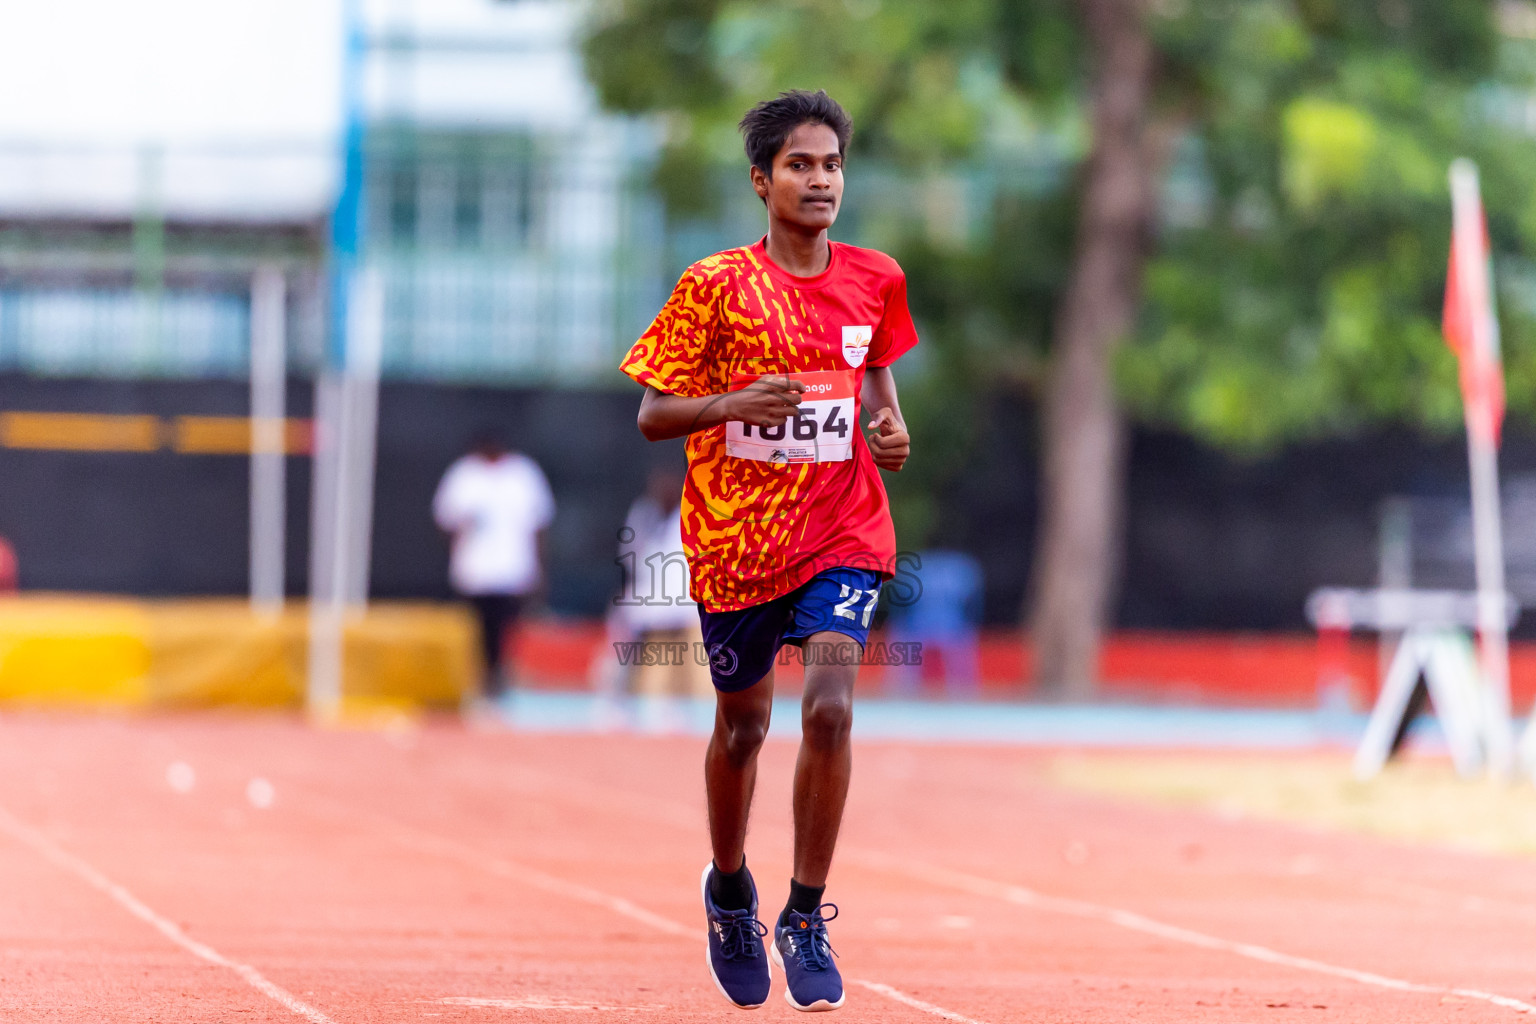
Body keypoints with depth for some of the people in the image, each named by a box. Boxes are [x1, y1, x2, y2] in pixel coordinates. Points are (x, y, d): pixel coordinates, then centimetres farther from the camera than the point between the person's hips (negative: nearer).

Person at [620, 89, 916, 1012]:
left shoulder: (875, 280, 2)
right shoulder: (716, 286, -8)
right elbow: (653, 416, -5)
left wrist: (889, 428, 0)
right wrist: (733, 404, -24)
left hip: (842, 533, 1)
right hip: (736, 534, -1)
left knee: (830, 709, -18)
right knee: (742, 725, 12)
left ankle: (807, 919, -4)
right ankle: (729, 887, 41)